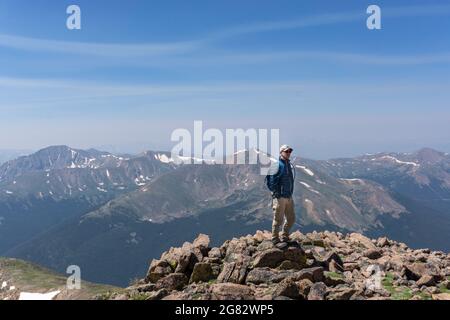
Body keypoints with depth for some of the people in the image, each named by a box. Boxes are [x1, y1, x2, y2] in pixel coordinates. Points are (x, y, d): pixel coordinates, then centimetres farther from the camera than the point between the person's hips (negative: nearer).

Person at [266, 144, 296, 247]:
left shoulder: (290, 165, 13)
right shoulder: (277, 165, -13)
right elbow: (272, 181, -16)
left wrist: (290, 193, 17)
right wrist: (276, 195, -16)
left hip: (289, 197, 8)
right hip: (280, 197, -8)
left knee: (291, 218, 13)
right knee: (278, 220, 0)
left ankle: (284, 237, 30)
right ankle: (275, 240, 14)